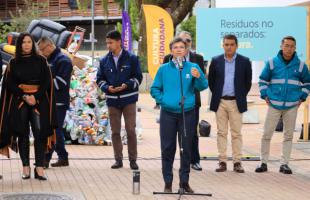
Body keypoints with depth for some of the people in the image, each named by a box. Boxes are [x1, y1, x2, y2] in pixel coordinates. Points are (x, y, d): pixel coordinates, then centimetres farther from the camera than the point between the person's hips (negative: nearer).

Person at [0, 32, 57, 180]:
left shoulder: (40, 61, 5)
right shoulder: (13, 63, 7)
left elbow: (46, 81, 0)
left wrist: (36, 97, -12)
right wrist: (24, 96, -11)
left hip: (39, 101, -1)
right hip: (19, 101, 1)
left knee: (40, 132, -11)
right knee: (22, 134, 1)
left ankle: (39, 168, -12)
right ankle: (25, 167, 6)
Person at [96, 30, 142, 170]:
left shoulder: (131, 59, -2)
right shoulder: (104, 61, 7)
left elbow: (138, 77, -1)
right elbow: (100, 79, 10)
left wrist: (127, 85, -17)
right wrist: (107, 87, -10)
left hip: (128, 99, -3)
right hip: (112, 100, 3)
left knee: (131, 130, -3)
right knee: (115, 131, 6)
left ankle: (133, 159, 5)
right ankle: (118, 159, 14)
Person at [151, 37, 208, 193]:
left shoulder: (193, 67, 1)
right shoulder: (164, 69, 5)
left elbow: (203, 87, -10)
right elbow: (154, 89, 9)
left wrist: (198, 77, -30)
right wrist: (162, 99, -8)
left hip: (187, 113, 0)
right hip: (168, 114, 0)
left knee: (186, 148, 6)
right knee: (167, 148, 3)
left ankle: (185, 181, 16)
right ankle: (168, 183, 11)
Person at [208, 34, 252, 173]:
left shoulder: (244, 62, 1)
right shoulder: (216, 61, 5)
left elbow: (248, 82, 7)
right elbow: (211, 81, 12)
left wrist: (241, 97, 4)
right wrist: (216, 95, 7)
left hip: (236, 103, -1)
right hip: (220, 102, 1)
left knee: (236, 133, 1)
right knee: (221, 133, 4)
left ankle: (237, 162, 5)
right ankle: (222, 161, 6)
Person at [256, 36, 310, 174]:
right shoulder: (272, 63, 1)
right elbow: (263, 80, 11)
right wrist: (264, 95, 2)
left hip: (292, 106, 1)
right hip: (274, 104, -1)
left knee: (288, 136, 5)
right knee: (267, 134, -2)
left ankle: (284, 164, 12)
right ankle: (264, 163, 8)